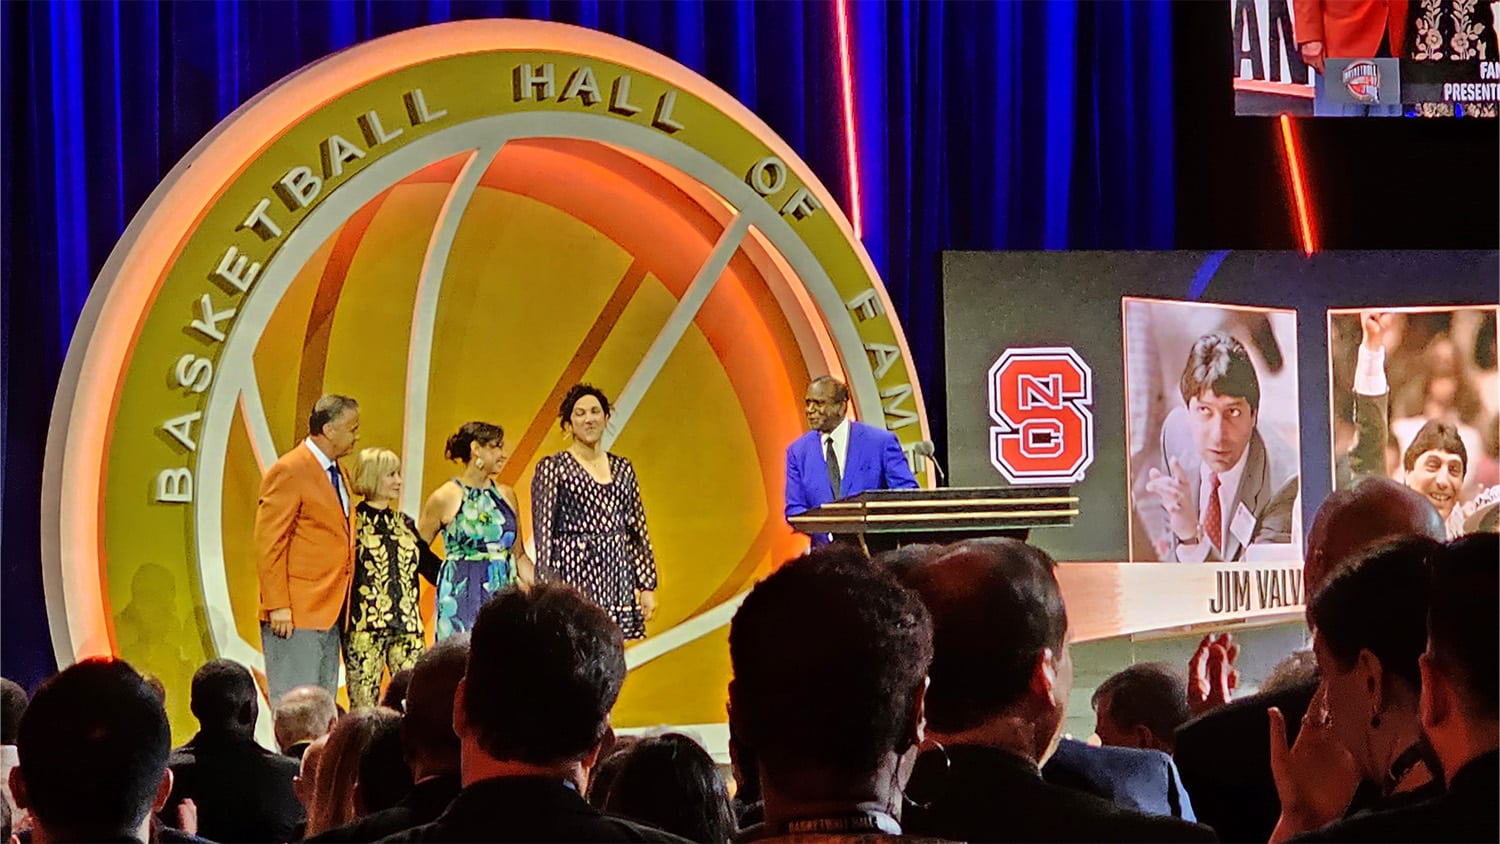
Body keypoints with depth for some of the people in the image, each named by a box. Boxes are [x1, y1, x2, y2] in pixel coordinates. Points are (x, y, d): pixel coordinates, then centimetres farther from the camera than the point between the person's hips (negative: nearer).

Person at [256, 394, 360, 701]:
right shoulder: (289, 472, -10)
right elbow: (268, 545, -13)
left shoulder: (338, 473, 17)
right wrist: (277, 606, -18)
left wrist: (342, 605, 13)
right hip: (296, 615, -9)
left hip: (330, 612, 9)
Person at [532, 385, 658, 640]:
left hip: (615, 579, 5)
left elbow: (639, 532, 16)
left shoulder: (623, 468, 15)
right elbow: (543, 532, -4)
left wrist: (647, 586, 10)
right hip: (574, 577, -4)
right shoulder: (553, 468, 1)